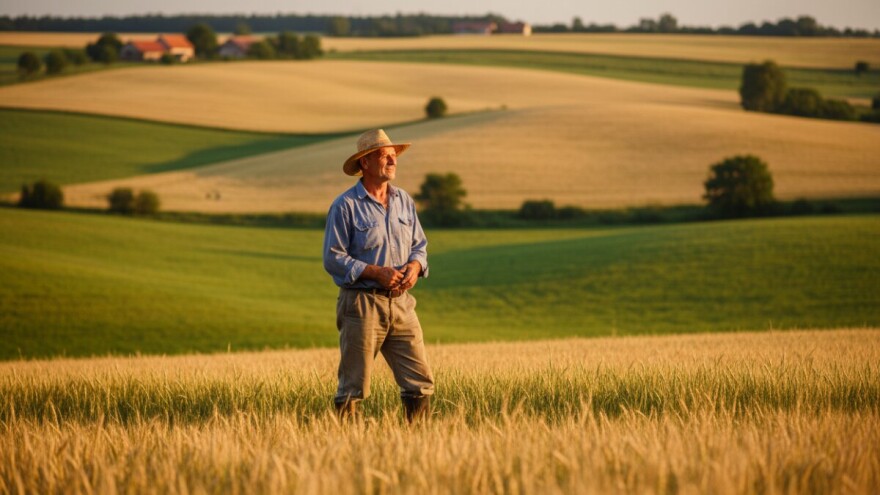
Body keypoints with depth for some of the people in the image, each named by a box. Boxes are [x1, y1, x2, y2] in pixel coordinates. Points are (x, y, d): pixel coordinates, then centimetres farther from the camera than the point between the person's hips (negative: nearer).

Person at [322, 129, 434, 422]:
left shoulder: (404, 201, 12)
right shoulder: (345, 206, -7)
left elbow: (419, 245, 17)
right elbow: (333, 259, -10)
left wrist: (415, 266, -6)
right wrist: (376, 273, -18)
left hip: (400, 302, 5)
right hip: (362, 304, -5)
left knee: (420, 381, 0)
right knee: (353, 387, -1)